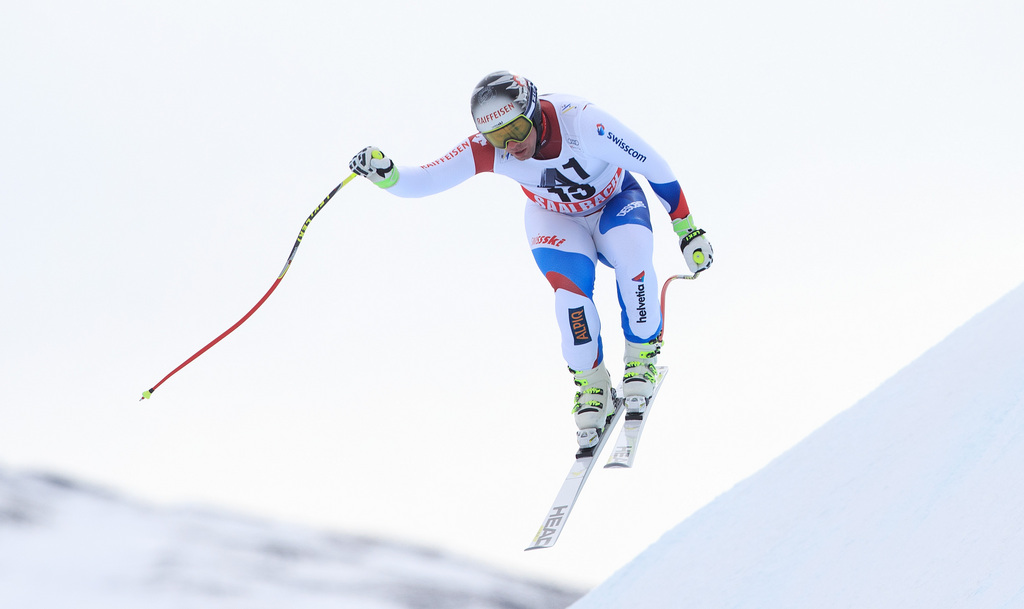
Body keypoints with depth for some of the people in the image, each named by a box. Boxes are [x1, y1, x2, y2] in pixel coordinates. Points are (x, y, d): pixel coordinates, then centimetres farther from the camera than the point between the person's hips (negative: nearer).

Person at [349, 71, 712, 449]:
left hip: (616, 202, -1)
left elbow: (653, 166, -26)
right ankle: (591, 387, -3)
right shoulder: (486, 149, -30)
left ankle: (642, 356, -1)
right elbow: (425, 181, -25)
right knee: (571, 283, -27)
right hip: (557, 219, 1)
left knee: (632, 265, -31)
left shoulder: (581, 122, -38)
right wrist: (385, 174, -47)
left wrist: (686, 228, -19)